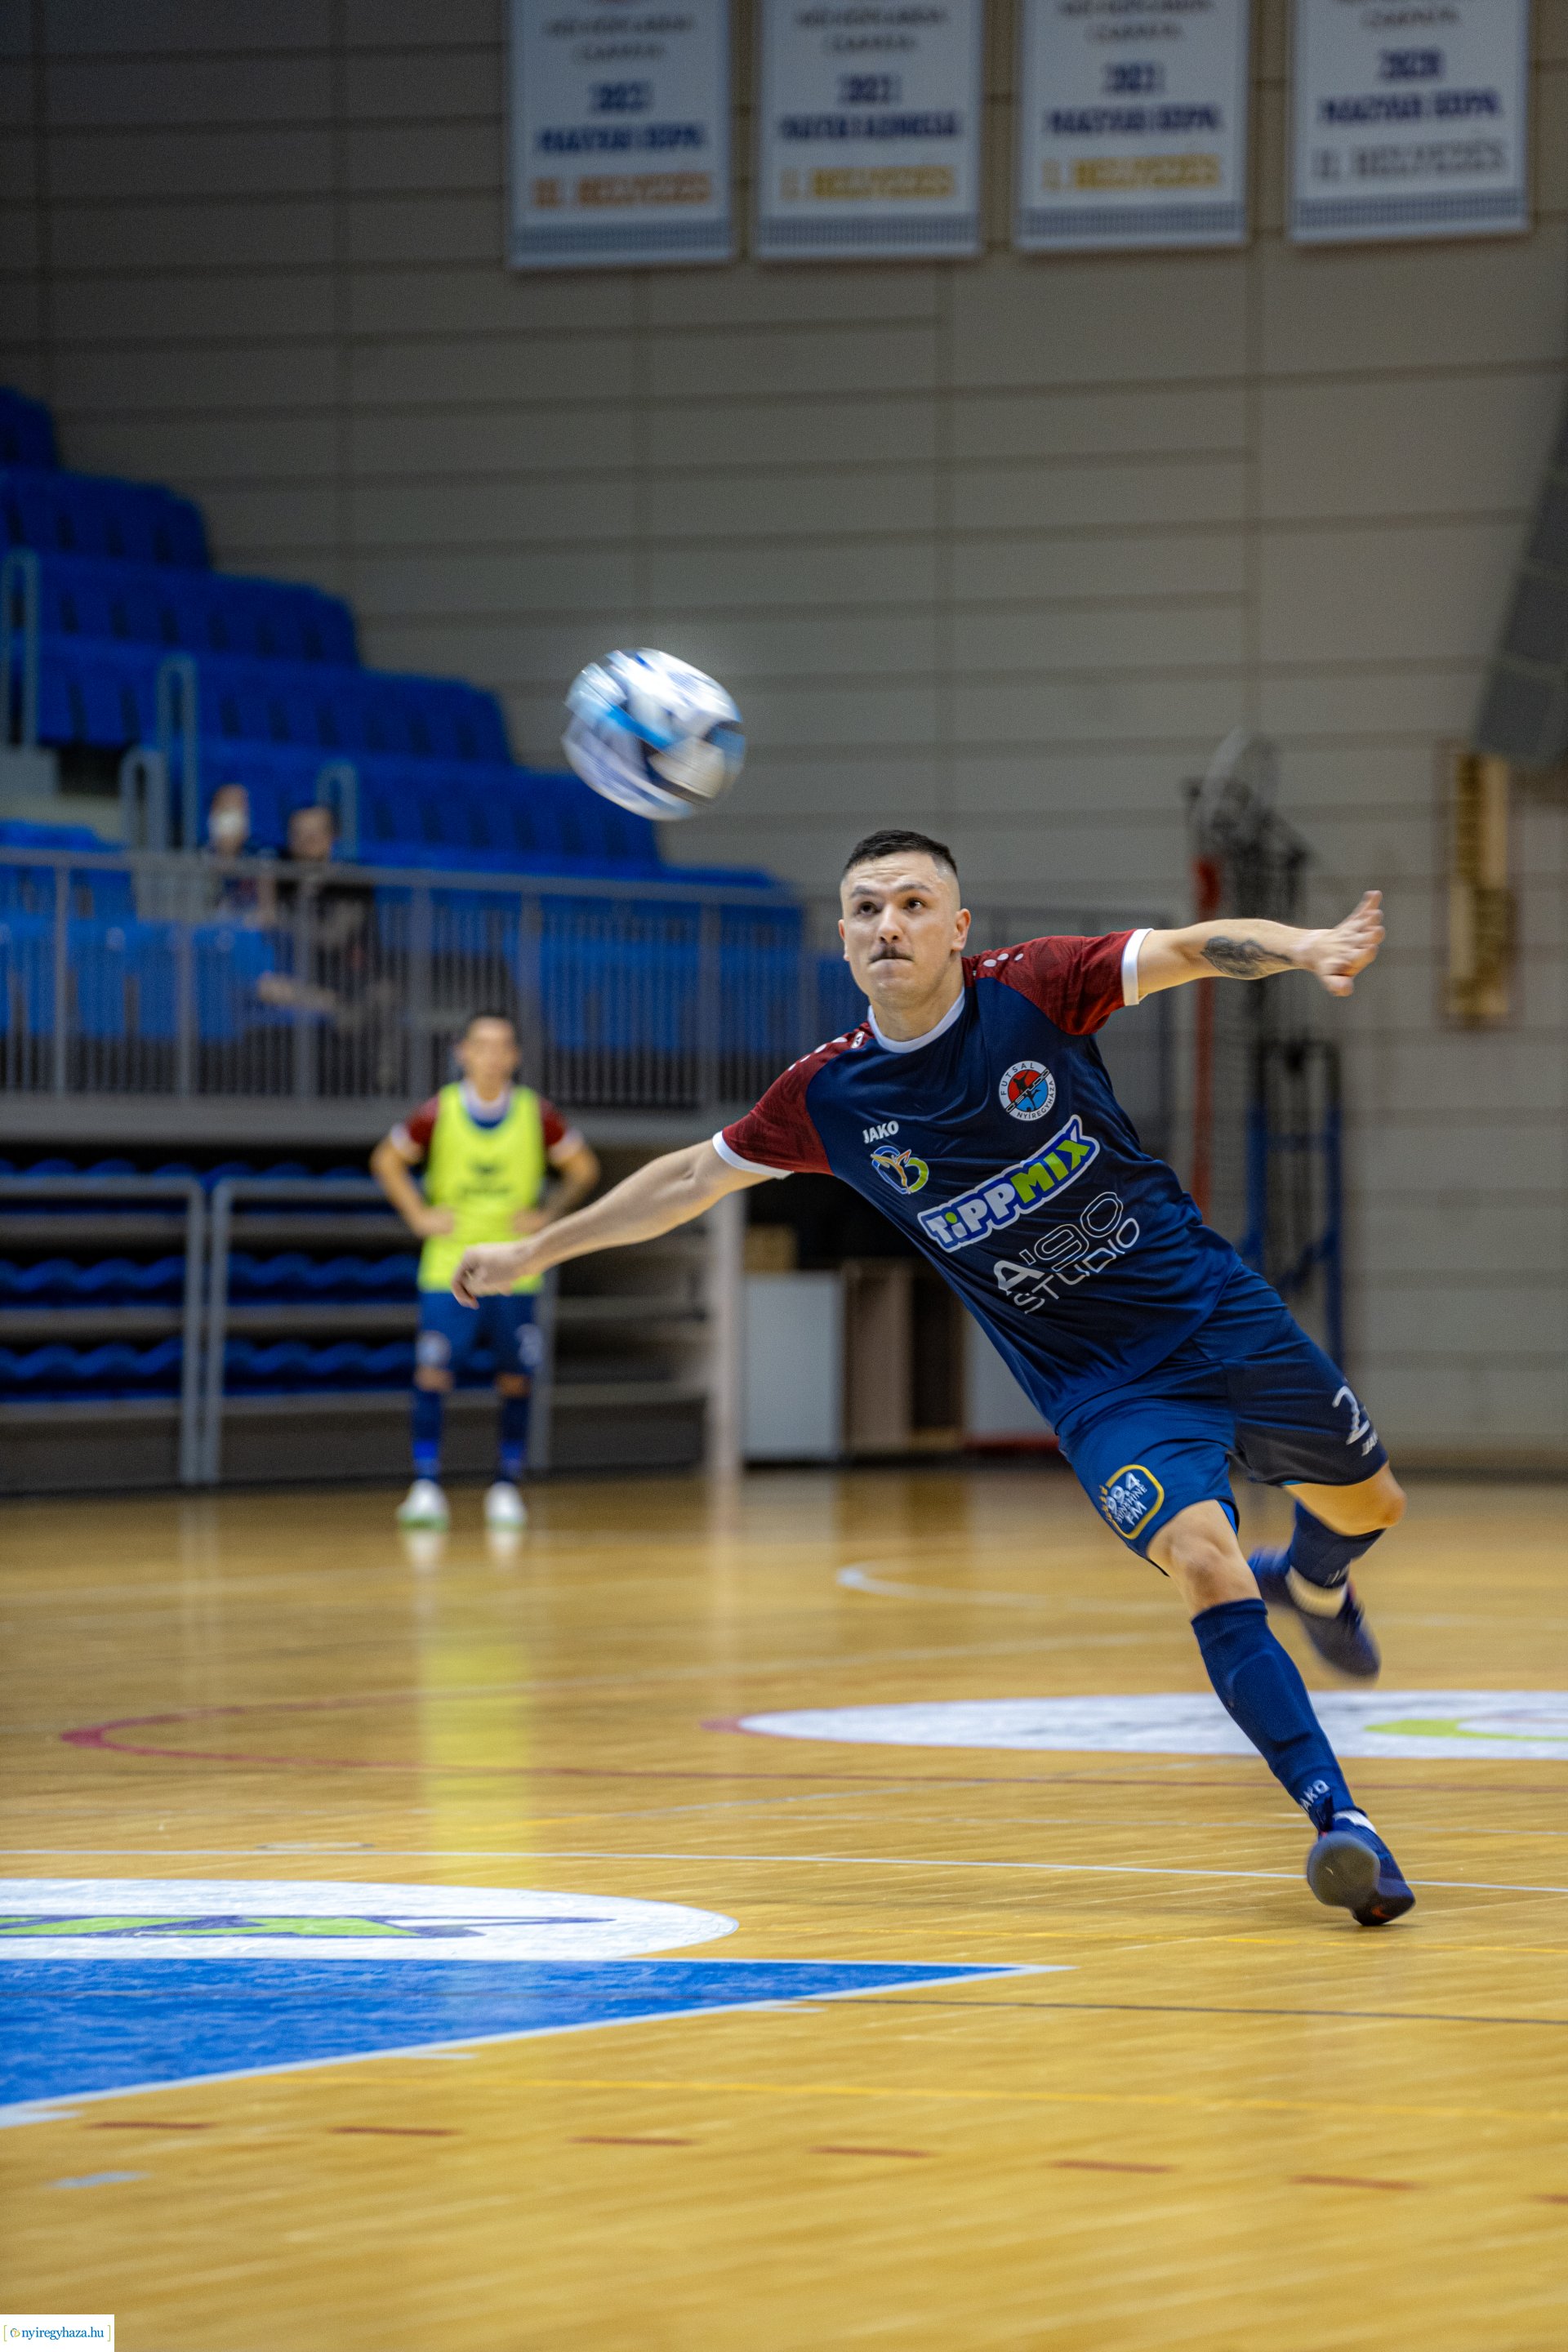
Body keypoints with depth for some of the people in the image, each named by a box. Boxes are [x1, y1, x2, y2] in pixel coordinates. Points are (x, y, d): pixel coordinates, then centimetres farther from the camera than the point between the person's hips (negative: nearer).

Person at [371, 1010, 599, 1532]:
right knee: (432, 1372, -13)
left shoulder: (537, 1114, -6)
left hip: (514, 1270, 1)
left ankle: (507, 1488, 13)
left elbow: (583, 1169, 9)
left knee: (515, 1381, 1)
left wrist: (546, 1216, -1)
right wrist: (419, 1216, -1)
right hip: (448, 1268, -1)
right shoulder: (439, 1112, -7)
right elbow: (387, 1161, 8)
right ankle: (426, 1488, -11)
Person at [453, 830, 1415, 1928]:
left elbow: (1196, 948, -21)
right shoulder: (828, 1096, -6)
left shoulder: (1032, 990, -11)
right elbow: (694, 1177, 9)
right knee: (1205, 1562, -23)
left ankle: (1314, 1584, 51)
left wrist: (1306, 947, -42)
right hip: (1099, 1385, -1)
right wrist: (535, 1252, 15)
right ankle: (1339, 1819, -22)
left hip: (1213, 1308, 1)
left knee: (1369, 1505, 14)